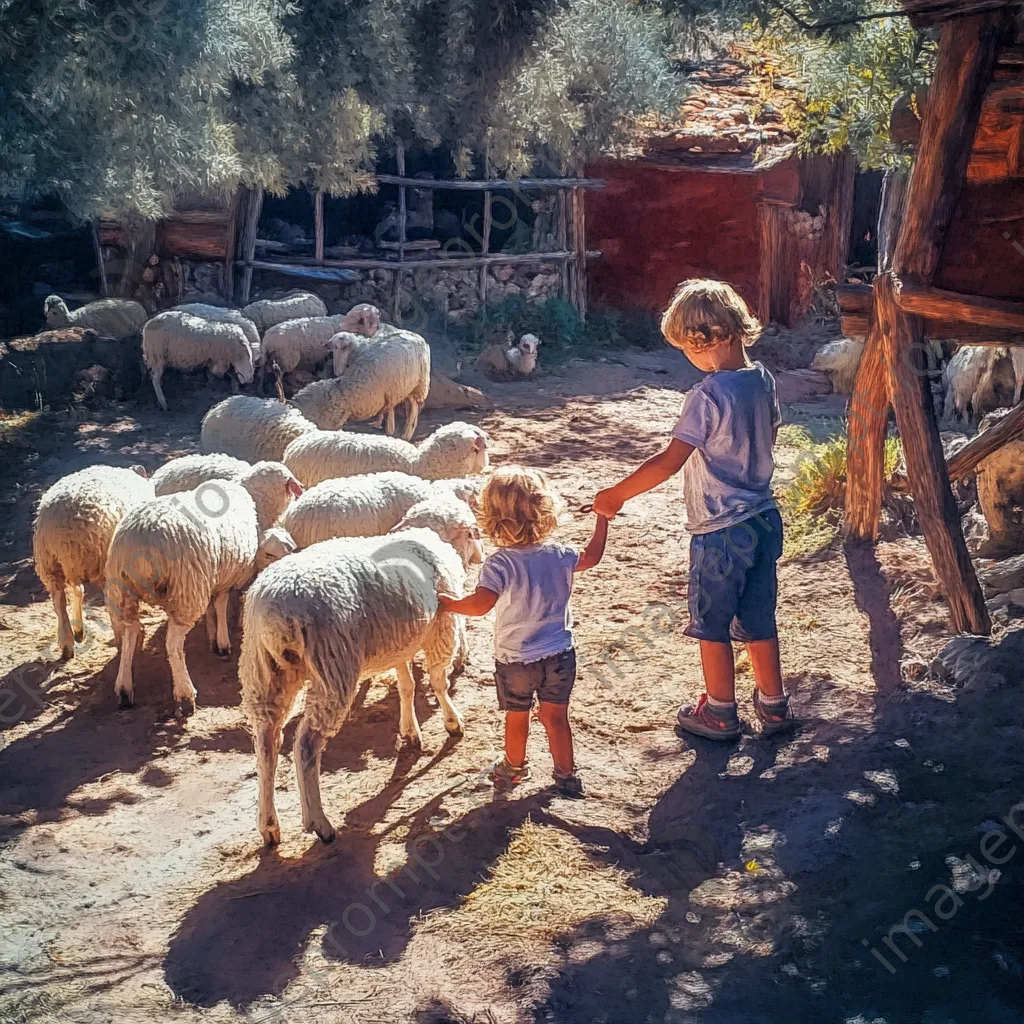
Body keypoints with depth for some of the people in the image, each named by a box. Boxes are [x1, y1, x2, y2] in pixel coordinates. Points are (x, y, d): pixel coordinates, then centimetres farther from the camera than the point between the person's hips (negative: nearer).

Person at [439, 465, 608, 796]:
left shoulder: (500, 563, -23)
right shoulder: (559, 556, -8)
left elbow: (481, 603, -33)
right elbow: (592, 557, 12)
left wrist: (448, 604, -17)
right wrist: (602, 519, 23)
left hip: (514, 660, -2)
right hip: (559, 656, 3)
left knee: (516, 717, 18)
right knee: (556, 717, 16)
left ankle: (514, 768, 40)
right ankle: (566, 775, 26)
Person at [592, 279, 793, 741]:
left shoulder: (707, 395, -23)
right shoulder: (763, 381, 0)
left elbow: (670, 460, -25)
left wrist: (616, 495, -18)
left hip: (720, 532, -7)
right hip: (764, 519, 7)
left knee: (712, 625, 11)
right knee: (758, 620, 19)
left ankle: (720, 714, 23)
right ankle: (773, 706, 31)